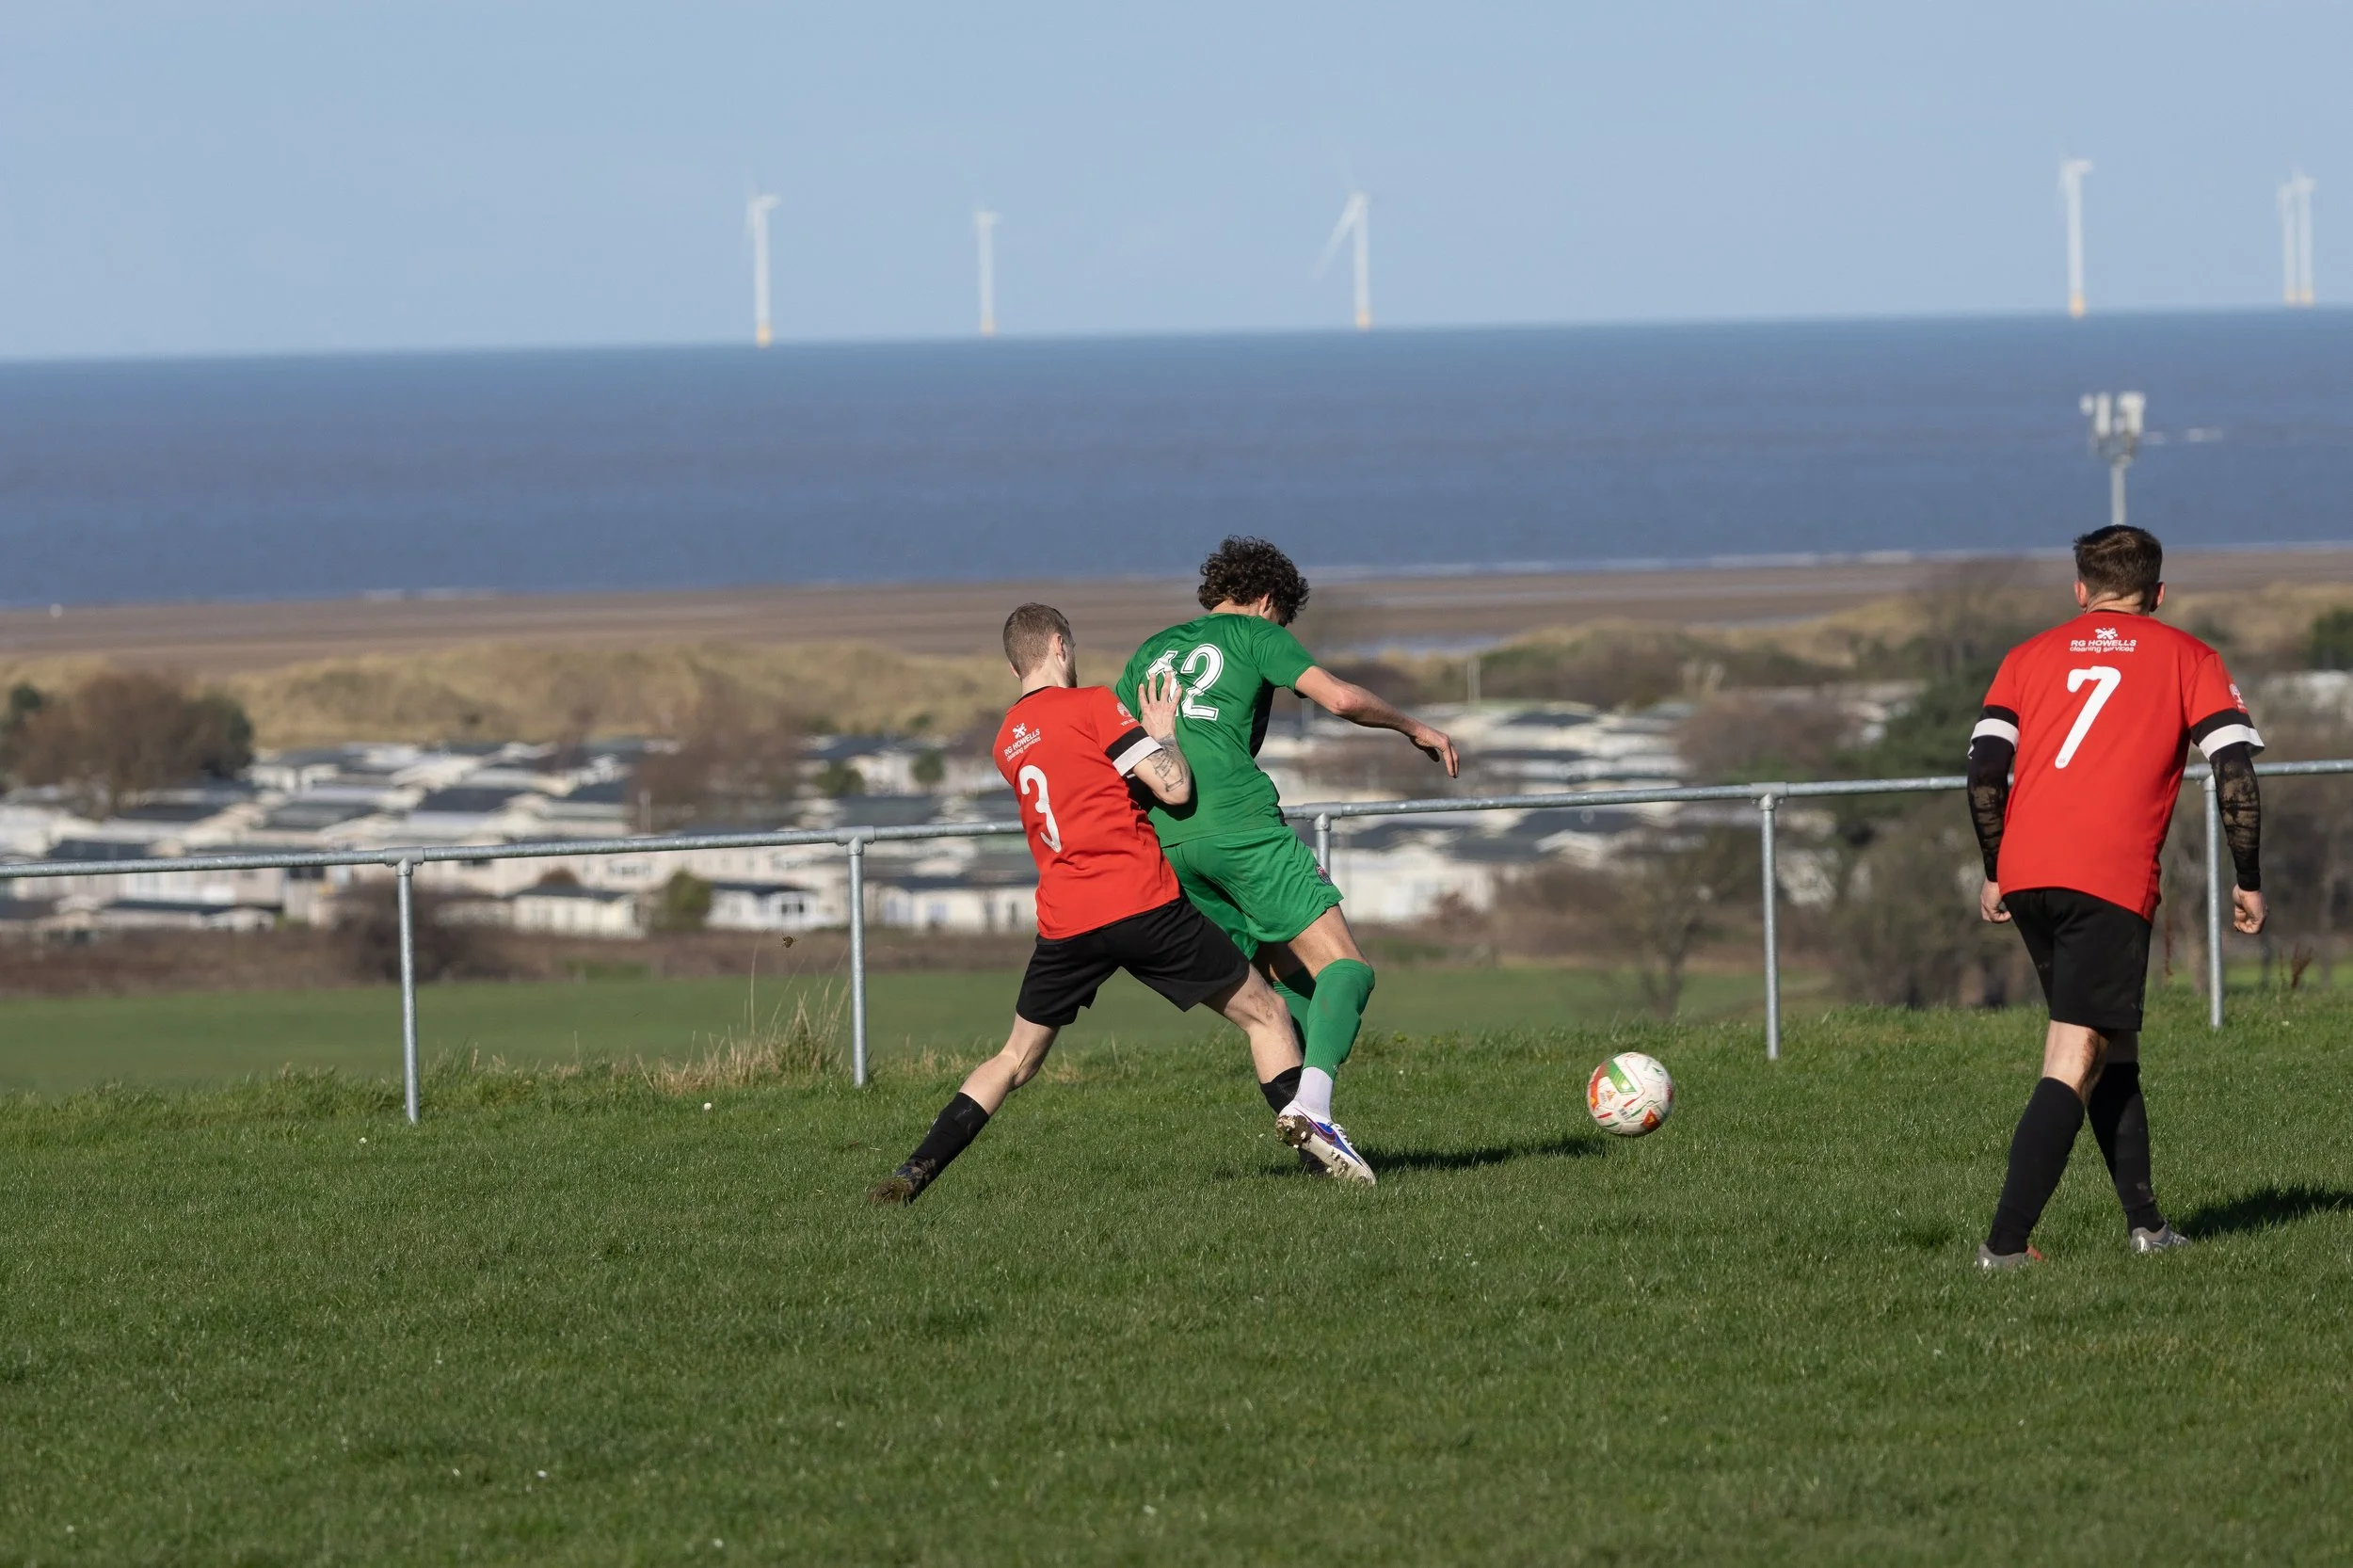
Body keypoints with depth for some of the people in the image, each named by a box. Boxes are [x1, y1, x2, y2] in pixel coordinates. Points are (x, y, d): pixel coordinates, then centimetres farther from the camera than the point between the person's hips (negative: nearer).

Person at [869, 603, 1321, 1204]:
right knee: (1265, 1014, 8)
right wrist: (1164, 732, 8)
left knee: (1016, 1058, 17)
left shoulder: (1007, 741, 15)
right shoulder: (1092, 705, -5)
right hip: (1142, 905, -5)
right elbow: (1173, 787, -10)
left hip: (1064, 923, 5)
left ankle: (917, 1170, 5)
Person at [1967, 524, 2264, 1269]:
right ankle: (2006, 1242, -19)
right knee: (2075, 1064, -7)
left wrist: (1995, 873, 18)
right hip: (2112, 878, -4)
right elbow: (2236, 771, 1)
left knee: (2111, 1046, 21)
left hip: (2026, 873, 4)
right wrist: (2248, 883, 9)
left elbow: (1984, 769, 8)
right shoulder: (2186, 658, 11)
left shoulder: (2032, 656, 18)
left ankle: (2145, 1221, 21)